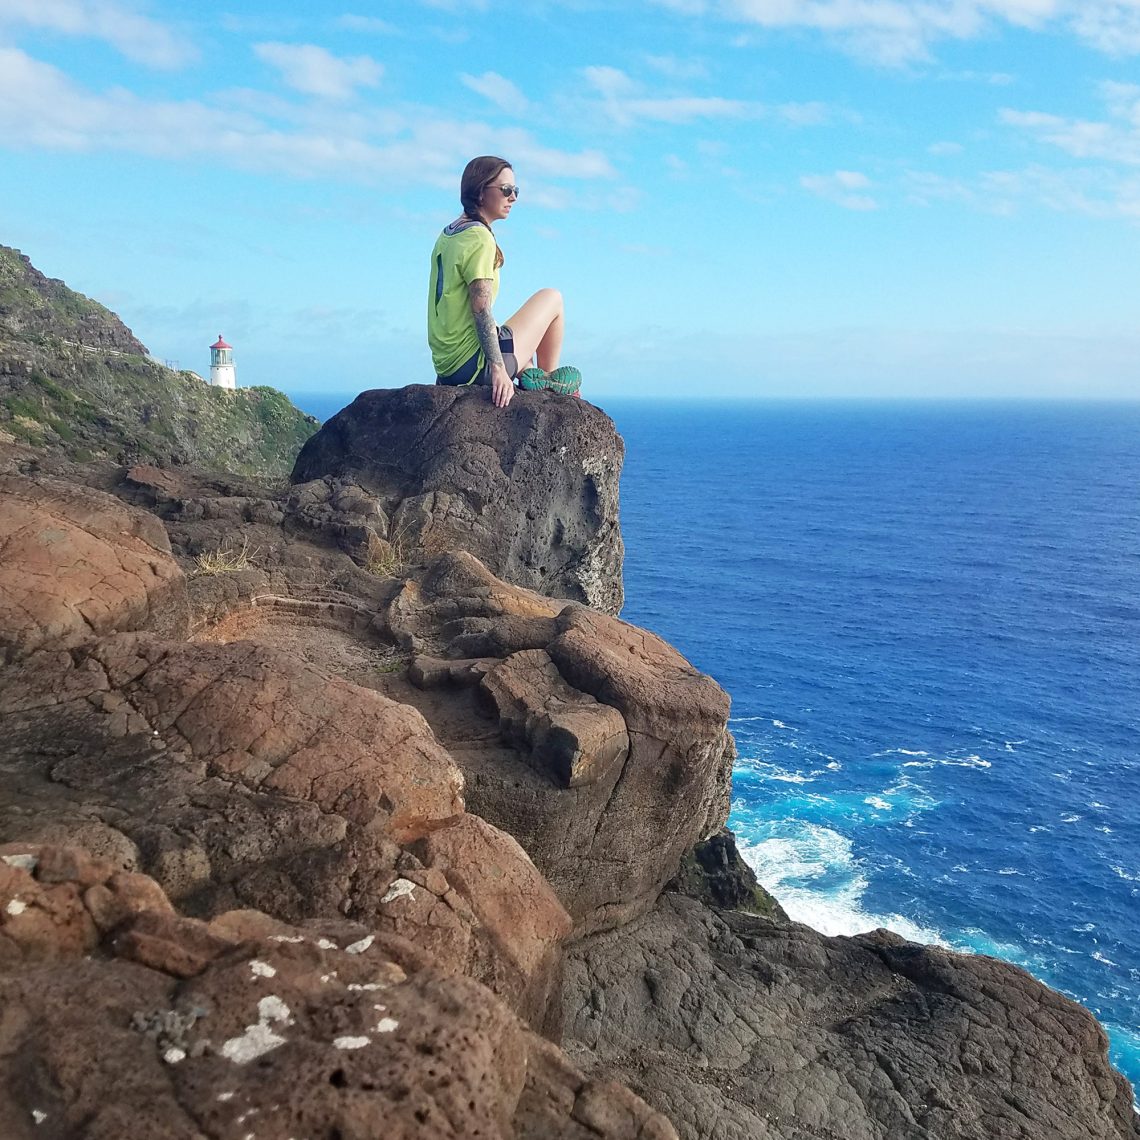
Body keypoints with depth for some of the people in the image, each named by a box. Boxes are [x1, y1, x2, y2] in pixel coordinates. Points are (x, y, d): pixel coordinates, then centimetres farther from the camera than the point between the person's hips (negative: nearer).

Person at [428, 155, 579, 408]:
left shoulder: (447, 235, 13)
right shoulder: (479, 237, -14)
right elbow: (481, 310, -21)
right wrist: (498, 369, -23)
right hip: (474, 365, -10)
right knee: (552, 297, 6)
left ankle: (529, 375, 20)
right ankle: (548, 379, 17)